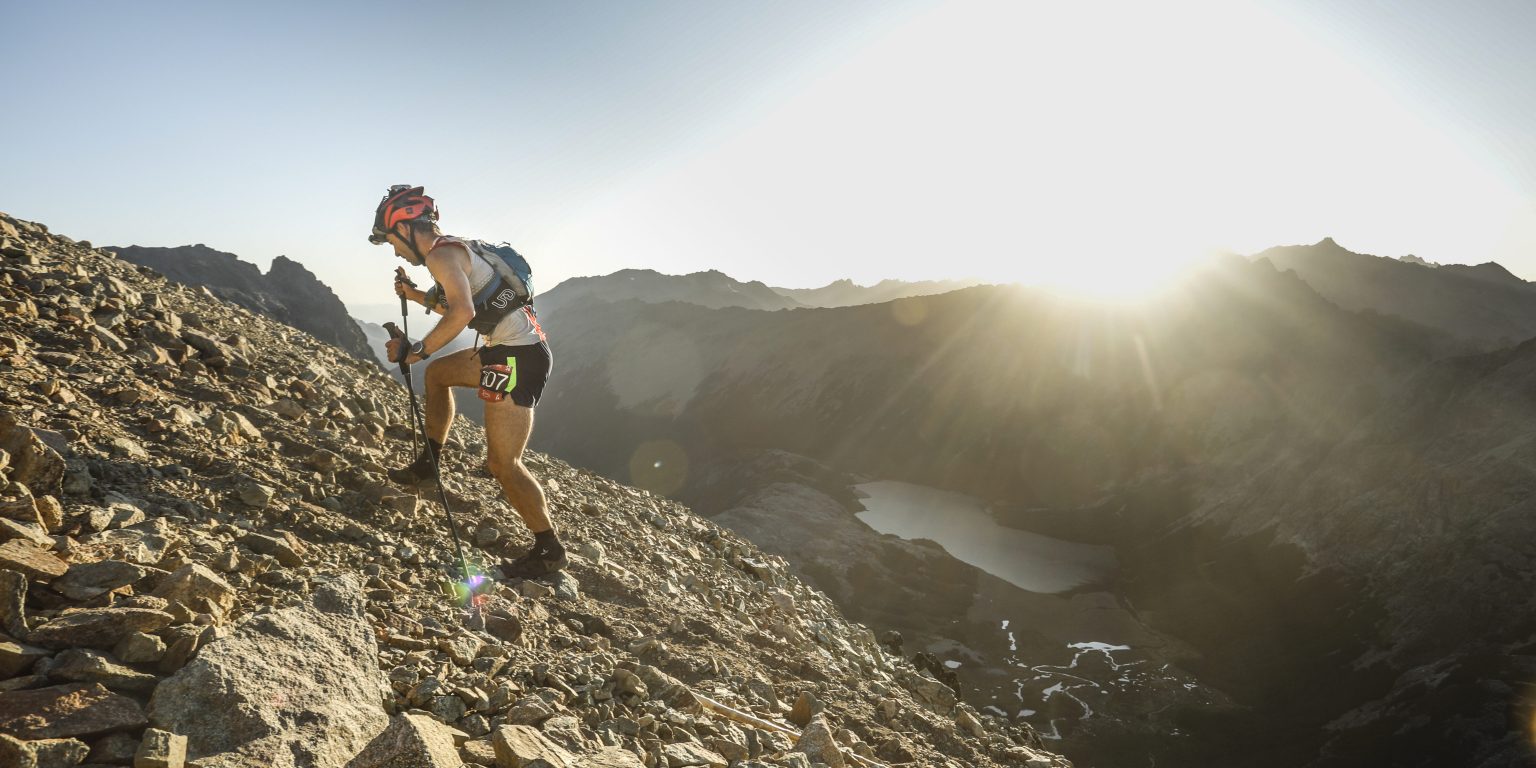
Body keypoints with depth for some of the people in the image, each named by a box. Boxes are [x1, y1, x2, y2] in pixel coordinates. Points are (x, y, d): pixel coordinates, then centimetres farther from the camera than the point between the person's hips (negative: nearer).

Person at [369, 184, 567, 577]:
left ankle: (549, 549, 2)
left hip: (518, 358, -10)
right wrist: (416, 295, 25)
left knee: (503, 463, -8)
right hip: (511, 349, 10)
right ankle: (427, 465, 35)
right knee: (438, 373, 29)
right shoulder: (455, 250, 19)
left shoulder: (441, 253, -11)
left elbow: (463, 313, -28)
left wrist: (415, 351, -20)